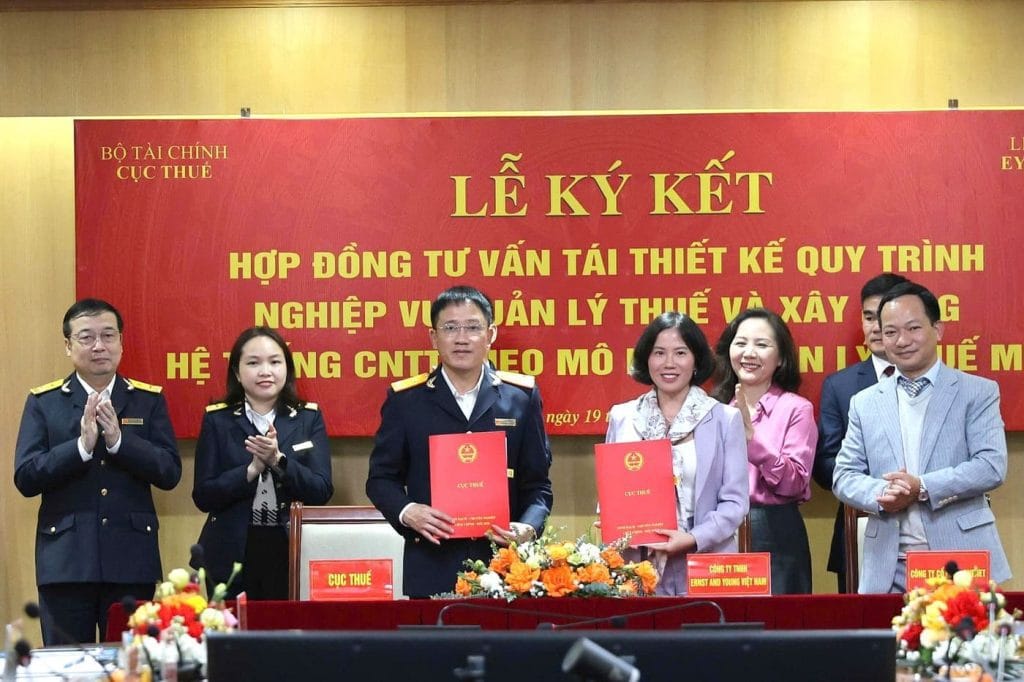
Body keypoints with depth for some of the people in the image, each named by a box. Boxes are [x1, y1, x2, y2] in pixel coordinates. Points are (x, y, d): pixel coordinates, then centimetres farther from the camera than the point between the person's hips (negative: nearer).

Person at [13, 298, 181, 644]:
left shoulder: (149, 400, 8)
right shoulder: (43, 403, 5)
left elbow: (170, 473, 0)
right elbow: (25, 479, -3)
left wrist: (119, 439, -15)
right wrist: (81, 446, -17)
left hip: (132, 562, 1)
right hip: (65, 560, -1)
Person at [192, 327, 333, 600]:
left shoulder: (309, 418, 6)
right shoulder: (217, 421, 4)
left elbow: (322, 491, -3)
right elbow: (203, 496, -3)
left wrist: (278, 460, -17)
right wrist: (252, 469, -17)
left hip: (293, 554, 0)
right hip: (233, 559, 0)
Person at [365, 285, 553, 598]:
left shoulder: (522, 396, 6)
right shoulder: (405, 400, 5)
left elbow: (537, 482, 8)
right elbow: (381, 477, 9)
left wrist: (528, 528, -11)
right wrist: (406, 512, -11)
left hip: (503, 564, 0)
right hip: (432, 569, 0)